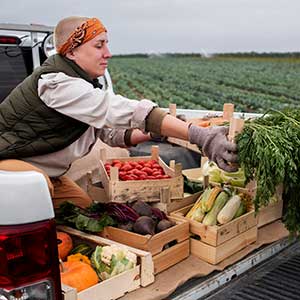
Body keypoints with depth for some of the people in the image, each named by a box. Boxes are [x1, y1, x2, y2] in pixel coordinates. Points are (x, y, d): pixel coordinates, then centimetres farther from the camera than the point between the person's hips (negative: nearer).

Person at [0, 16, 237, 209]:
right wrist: (199, 136, -45)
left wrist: (152, 133, -15)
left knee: (85, 206, 6)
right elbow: (126, 111, -41)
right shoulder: (56, 83, -30)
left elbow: (110, 131, 4)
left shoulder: (82, 85, 2)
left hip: (44, 171, 9)